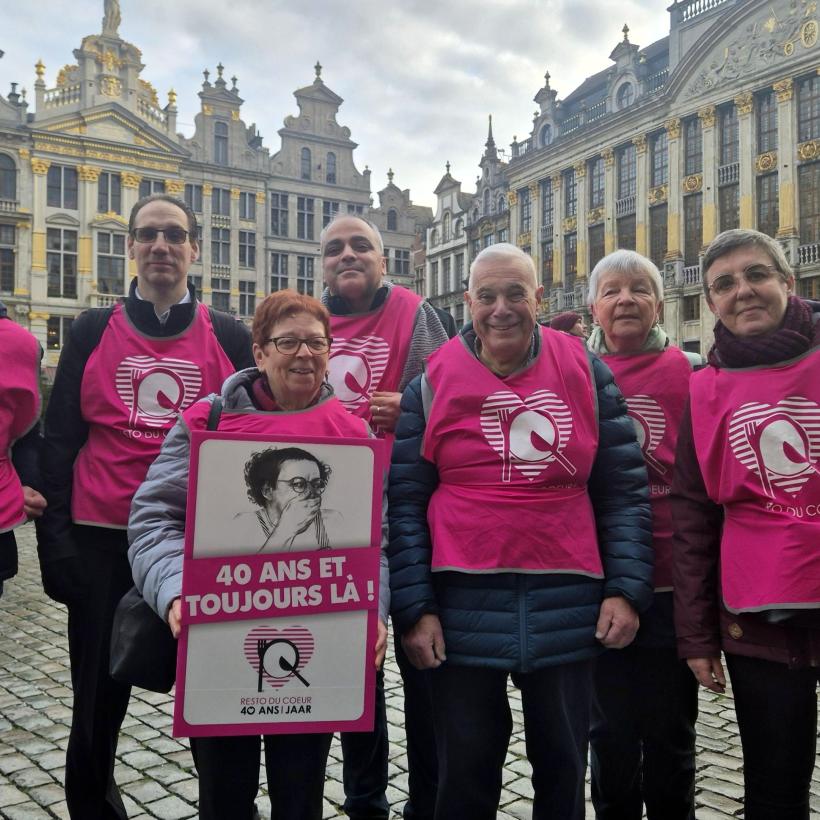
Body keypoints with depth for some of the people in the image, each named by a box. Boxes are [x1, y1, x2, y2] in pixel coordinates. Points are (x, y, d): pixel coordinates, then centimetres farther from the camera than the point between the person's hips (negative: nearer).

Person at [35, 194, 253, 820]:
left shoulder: (230, 337, 4)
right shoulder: (93, 331, 6)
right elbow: (59, 440, 5)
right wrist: (54, 538, -3)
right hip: (102, 544, 1)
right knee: (98, 702, 11)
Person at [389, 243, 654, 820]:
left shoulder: (586, 373, 2)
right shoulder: (433, 382, -1)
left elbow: (625, 489, 4)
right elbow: (404, 504, -2)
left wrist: (627, 589, -4)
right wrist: (414, 608, -7)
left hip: (568, 609, 1)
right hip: (464, 608, -1)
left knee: (563, 770, 17)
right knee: (466, 774, 13)